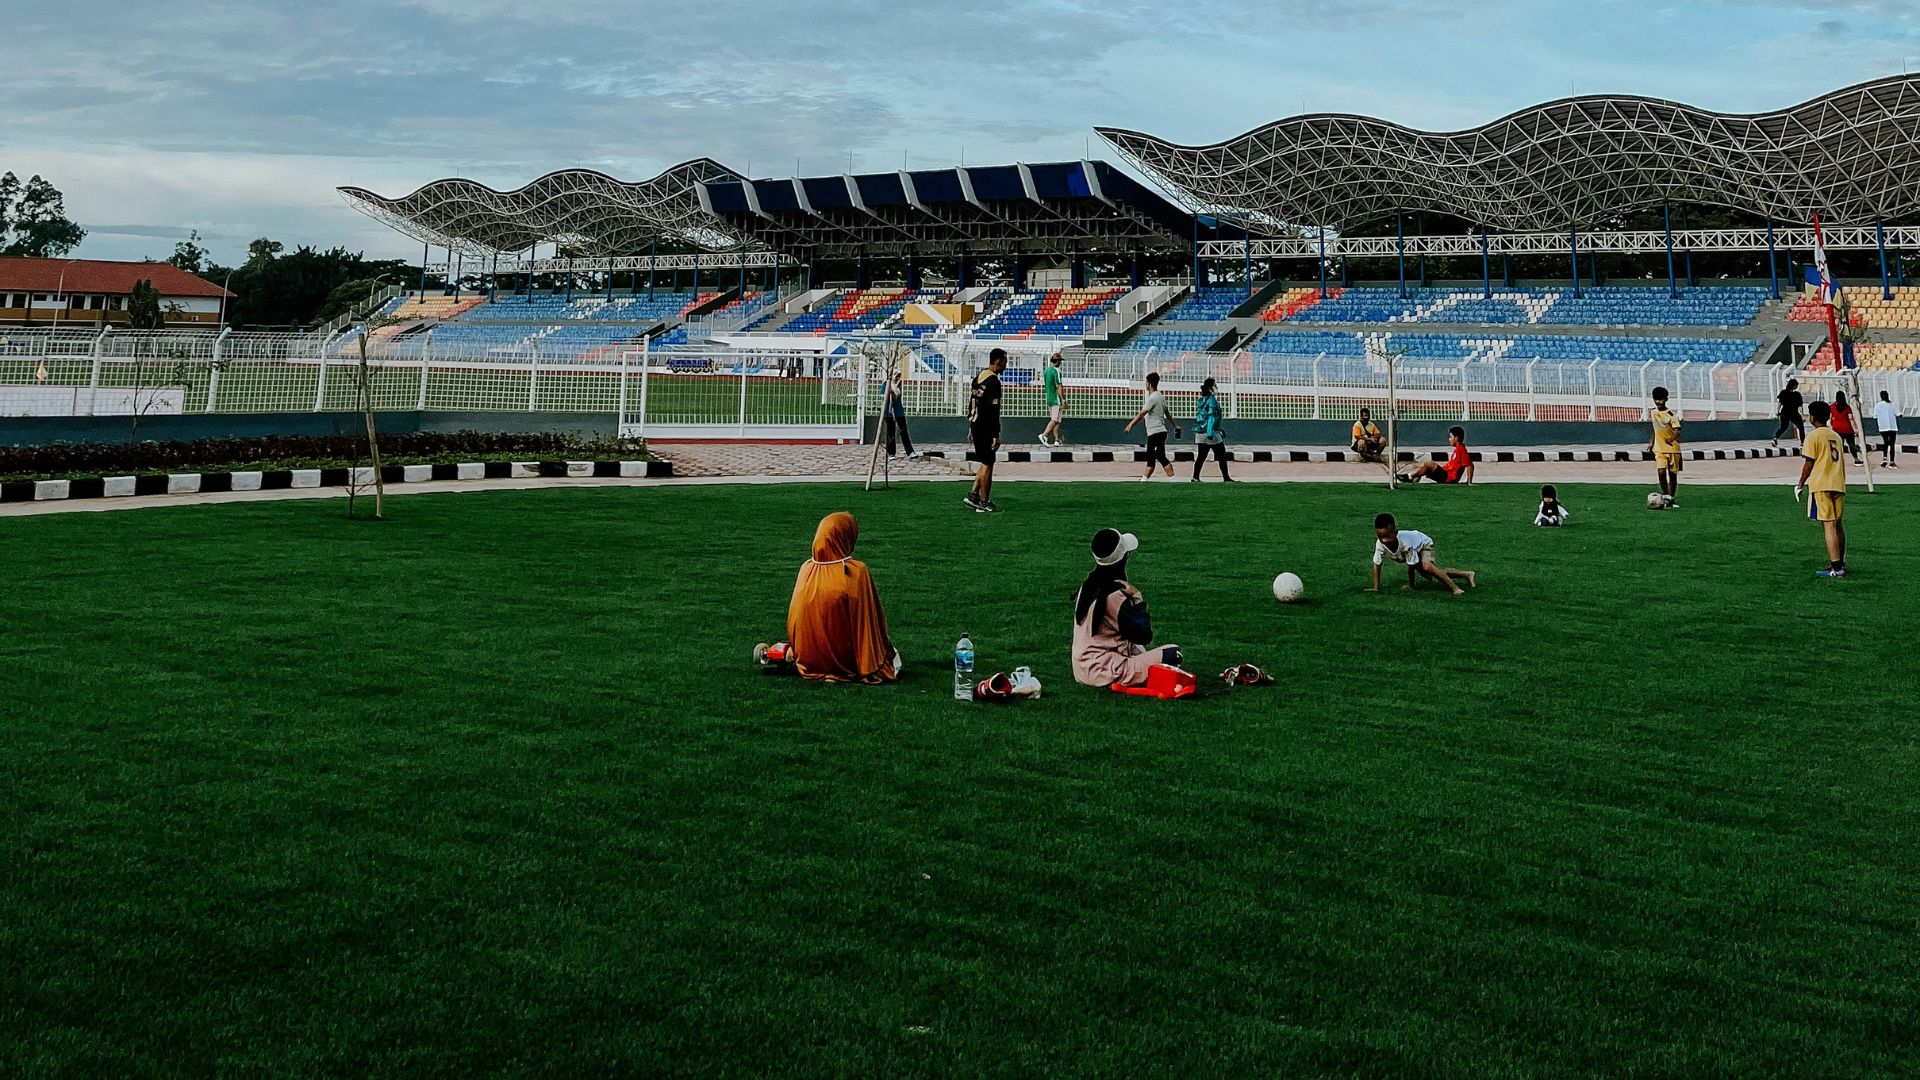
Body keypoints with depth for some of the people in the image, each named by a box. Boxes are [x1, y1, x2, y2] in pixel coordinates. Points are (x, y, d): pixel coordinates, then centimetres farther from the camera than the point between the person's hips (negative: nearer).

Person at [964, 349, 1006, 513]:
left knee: (985, 462, 18)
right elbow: (993, 410, -20)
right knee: (987, 464, -2)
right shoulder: (993, 381, -16)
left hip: (975, 425, 9)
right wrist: (996, 435, -19)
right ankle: (983, 503, 2)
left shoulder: (979, 376, 13)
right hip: (985, 428, -9)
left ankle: (973, 494, 15)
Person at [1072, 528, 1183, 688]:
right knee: (1173, 654, -16)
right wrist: (1138, 598, -8)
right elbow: (1145, 635, -14)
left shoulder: (1087, 585, 4)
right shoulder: (1116, 598, -22)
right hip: (1105, 673, -9)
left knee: (1138, 649, 36)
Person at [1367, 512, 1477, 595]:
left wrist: (1410, 585, -24)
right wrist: (1376, 588, -23)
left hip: (1424, 544, -6)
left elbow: (1412, 566, -34)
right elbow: (1376, 565, -21)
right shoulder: (1379, 544, -33)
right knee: (1438, 572, 13)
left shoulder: (1405, 542, -46)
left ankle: (1455, 588, -27)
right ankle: (1467, 574, 34)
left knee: (1426, 567, -36)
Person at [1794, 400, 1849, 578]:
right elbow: (1841, 462, 18)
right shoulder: (1836, 436, 16)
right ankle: (1841, 563, 25)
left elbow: (1809, 463, -8)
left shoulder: (1813, 436, -6)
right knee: (1838, 524, 17)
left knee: (1829, 526, -10)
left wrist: (1800, 484, 2)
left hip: (1821, 486, -7)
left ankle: (1836, 568, -15)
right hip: (1839, 484, 7)